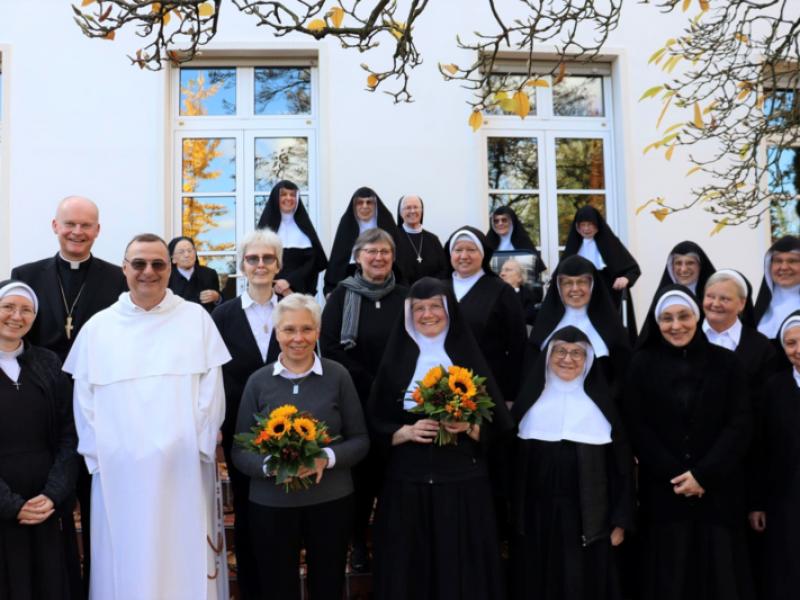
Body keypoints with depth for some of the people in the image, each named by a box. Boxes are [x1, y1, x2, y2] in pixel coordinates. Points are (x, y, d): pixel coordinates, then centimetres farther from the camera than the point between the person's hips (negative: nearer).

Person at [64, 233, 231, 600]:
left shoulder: (196, 319, 2)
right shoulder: (97, 327, 6)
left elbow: (211, 391, 0)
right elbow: (84, 400, 6)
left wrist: (201, 448, -5)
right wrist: (96, 457, -1)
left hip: (183, 469, -1)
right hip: (119, 472, 1)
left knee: (185, 557, 7)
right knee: (126, 562, 8)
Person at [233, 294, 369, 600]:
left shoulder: (337, 376, -4)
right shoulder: (258, 381, -1)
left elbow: (360, 440, 0)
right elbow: (239, 450, 1)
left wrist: (327, 458, -18)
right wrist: (270, 465, -19)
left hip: (331, 502, 0)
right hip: (270, 505, 1)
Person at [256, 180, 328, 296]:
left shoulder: (303, 224, 11)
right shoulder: (267, 223, 6)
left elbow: (313, 260, 3)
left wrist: (289, 281, -11)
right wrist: (281, 289, -12)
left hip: (300, 291, 2)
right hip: (273, 292, -1)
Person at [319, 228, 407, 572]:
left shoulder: (404, 298, 6)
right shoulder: (341, 296, 0)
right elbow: (329, 348, -7)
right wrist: (370, 382, -12)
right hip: (355, 401, -1)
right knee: (361, 471, 5)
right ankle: (358, 542, 22)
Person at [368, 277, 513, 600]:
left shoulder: (469, 357, 3)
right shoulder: (395, 360, 4)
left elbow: (495, 426, 3)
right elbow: (376, 427, 4)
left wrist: (469, 426, -16)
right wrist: (408, 431, -14)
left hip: (464, 484, 0)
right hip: (407, 486, 0)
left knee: (462, 572, 3)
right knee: (410, 572, 5)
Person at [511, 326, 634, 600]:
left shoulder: (602, 401, 1)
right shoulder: (530, 397, 5)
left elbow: (621, 462, 1)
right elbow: (510, 456, 5)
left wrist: (620, 520, -3)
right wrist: (510, 514, 2)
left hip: (588, 518, -1)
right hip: (537, 515, 2)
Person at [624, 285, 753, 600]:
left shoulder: (725, 362, 4)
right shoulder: (642, 364, 2)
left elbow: (740, 424, -2)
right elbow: (636, 427, -1)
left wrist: (704, 475, -11)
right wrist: (675, 475, -10)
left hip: (717, 490, 1)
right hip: (663, 491, 0)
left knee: (719, 573, 4)